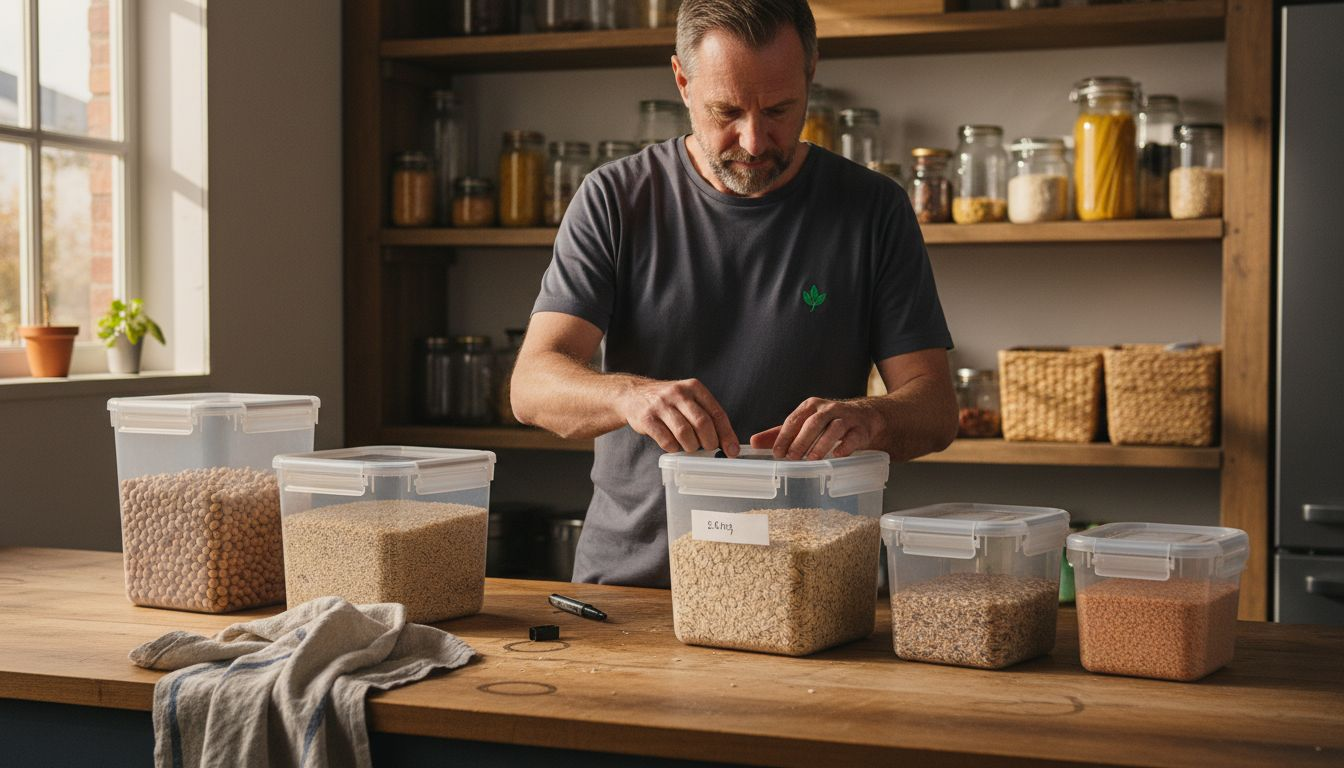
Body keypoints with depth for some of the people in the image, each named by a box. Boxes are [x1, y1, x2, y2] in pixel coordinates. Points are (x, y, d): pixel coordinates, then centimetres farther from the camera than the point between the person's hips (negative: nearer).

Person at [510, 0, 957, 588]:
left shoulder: (873, 209, 4)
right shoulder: (614, 200, 3)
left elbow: (936, 408, 1)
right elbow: (532, 386, -6)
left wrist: (869, 418, -23)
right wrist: (631, 395, -28)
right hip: (627, 577, 1)